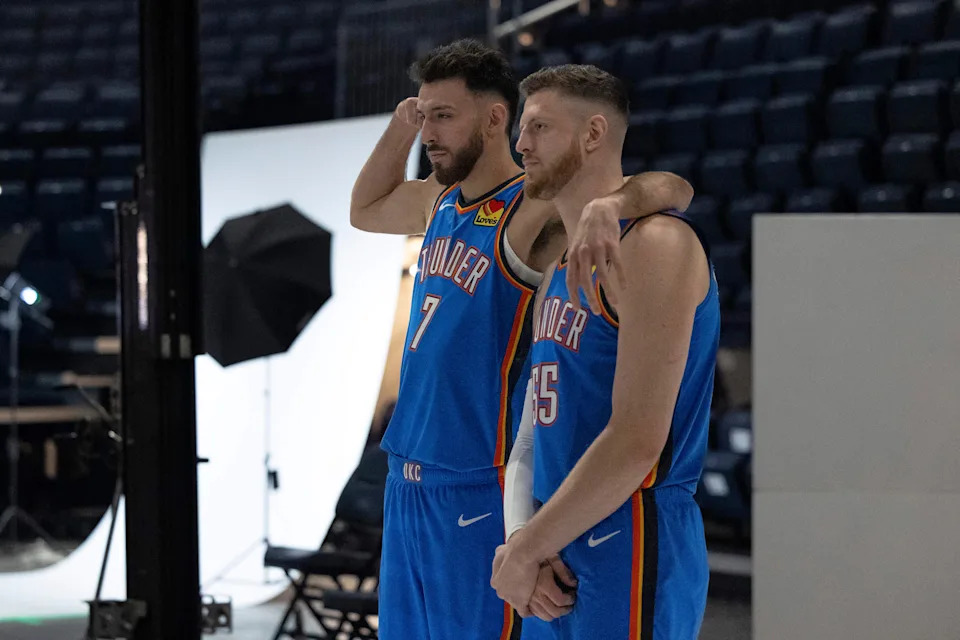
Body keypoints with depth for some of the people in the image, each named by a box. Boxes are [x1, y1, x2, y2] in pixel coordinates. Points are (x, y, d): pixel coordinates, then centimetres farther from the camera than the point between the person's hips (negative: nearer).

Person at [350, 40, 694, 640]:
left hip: (478, 494, -8)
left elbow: (674, 187, -26)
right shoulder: (439, 202, 10)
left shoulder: (532, 210, -15)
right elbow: (365, 211, 31)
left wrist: (608, 203, -48)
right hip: (407, 482, 8)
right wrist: (400, 125, 14)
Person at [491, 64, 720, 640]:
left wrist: (529, 550, -16)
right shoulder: (561, 264, 15)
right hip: (558, 549, 9)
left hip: (630, 549, -9)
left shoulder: (653, 245, -14)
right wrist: (521, 539, -2)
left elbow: (637, 441, -21)